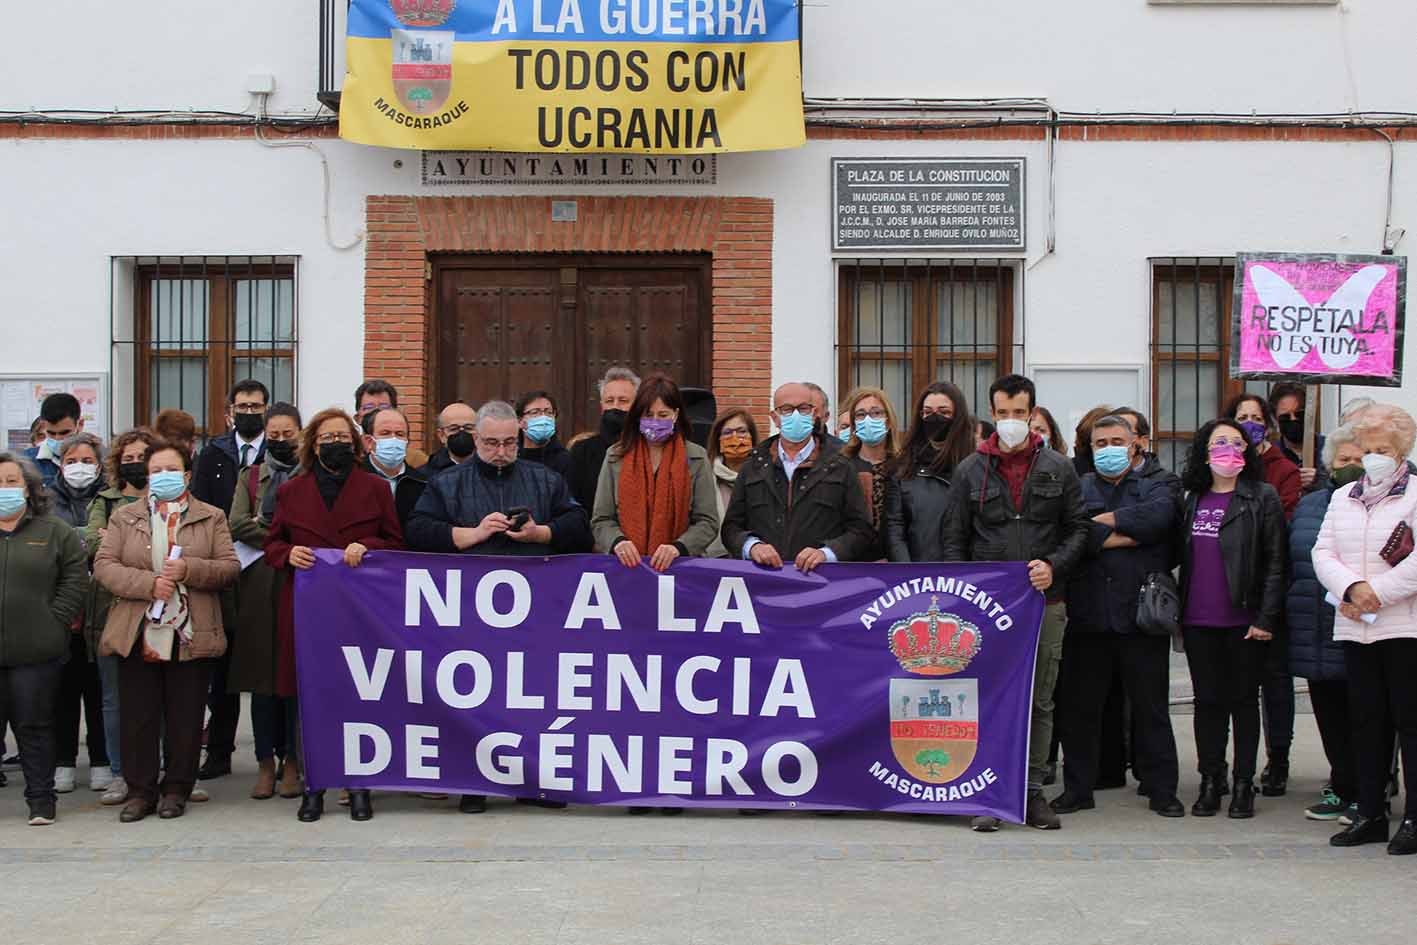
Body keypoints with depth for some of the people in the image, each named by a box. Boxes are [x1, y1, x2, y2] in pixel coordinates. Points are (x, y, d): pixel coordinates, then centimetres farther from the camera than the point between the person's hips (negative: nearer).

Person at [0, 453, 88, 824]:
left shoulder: (54, 532, 4)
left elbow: (75, 581, 3)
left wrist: (52, 623, -5)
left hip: (36, 652, -2)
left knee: (35, 726, 6)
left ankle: (41, 799, 15)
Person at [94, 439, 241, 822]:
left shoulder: (212, 518, 8)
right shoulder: (124, 517, 11)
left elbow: (230, 568, 1)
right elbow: (104, 565, 0)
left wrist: (189, 570, -16)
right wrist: (149, 584, -15)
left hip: (191, 634, -1)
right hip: (137, 633, 1)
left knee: (185, 717, 4)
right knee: (138, 716, 5)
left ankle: (176, 789, 17)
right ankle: (140, 790, 15)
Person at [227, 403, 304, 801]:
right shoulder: (251, 476, 15)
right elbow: (237, 525, 2)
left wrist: (265, 529, -9)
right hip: (260, 585, 2)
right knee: (262, 671, 2)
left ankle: (291, 761, 9)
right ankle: (266, 763, 10)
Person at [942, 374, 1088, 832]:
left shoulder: (1058, 468, 7)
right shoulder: (970, 470, 6)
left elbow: (1078, 528, 10)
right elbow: (955, 540, 7)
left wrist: (1054, 566, -8)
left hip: (1045, 603, 1)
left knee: (1040, 701, 7)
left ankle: (1032, 790, 15)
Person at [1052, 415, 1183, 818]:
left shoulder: (1153, 489, 12)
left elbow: (1160, 516, -13)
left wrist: (1105, 521, -9)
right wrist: (1128, 535, -10)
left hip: (1142, 616, 0)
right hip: (1088, 615, 1)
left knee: (1151, 707, 6)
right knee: (1079, 707, 6)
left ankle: (1162, 789, 15)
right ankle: (1078, 788, 17)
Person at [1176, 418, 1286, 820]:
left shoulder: (1262, 498, -3)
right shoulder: (1192, 499, 10)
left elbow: (1275, 562, -7)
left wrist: (1266, 618, -12)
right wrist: (1179, 613, 6)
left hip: (1245, 621, -3)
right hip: (1199, 621, 4)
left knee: (1244, 700, 5)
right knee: (1207, 700, 8)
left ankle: (1244, 785, 13)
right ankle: (1210, 782, 16)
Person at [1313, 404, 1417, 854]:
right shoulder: (1343, 497, 16)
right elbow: (1323, 553, 7)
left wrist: (1378, 593, -15)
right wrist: (1352, 589, -10)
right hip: (1354, 627, 5)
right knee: (1367, 720, 9)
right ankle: (1371, 814, 16)